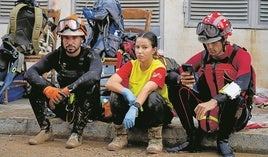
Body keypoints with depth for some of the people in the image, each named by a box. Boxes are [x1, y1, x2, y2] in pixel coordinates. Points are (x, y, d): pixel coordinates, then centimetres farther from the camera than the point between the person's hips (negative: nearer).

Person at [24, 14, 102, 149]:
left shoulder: (91, 57, -15)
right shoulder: (57, 55, -4)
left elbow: (94, 75, -40)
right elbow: (30, 72, -17)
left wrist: (67, 90, -47)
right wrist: (47, 89, -37)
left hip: (87, 108, -3)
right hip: (64, 106, 3)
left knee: (91, 85, -33)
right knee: (37, 87, -16)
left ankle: (77, 134, -24)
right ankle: (46, 131, -8)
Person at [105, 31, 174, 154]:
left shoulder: (159, 68, -17)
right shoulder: (131, 65, -7)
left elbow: (147, 89, -36)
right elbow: (109, 83, -20)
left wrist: (134, 108, -51)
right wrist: (126, 92, -38)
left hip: (156, 113, -3)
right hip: (137, 115, 4)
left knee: (153, 96, -35)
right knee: (116, 95, -21)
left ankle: (155, 139, -15)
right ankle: (120, 137, -4)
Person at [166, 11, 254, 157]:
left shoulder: (240, 56, -10)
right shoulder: (202, 57, 2)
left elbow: (242, 83, -31)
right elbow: (172, 75, -6)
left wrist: (214, 101, -44)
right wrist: (181, 79, -31)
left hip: (234, 112, -4)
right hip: (206, 109, 4)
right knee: (175, 89, -14)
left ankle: (223, 141, -18)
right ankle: (193, 139, -13)